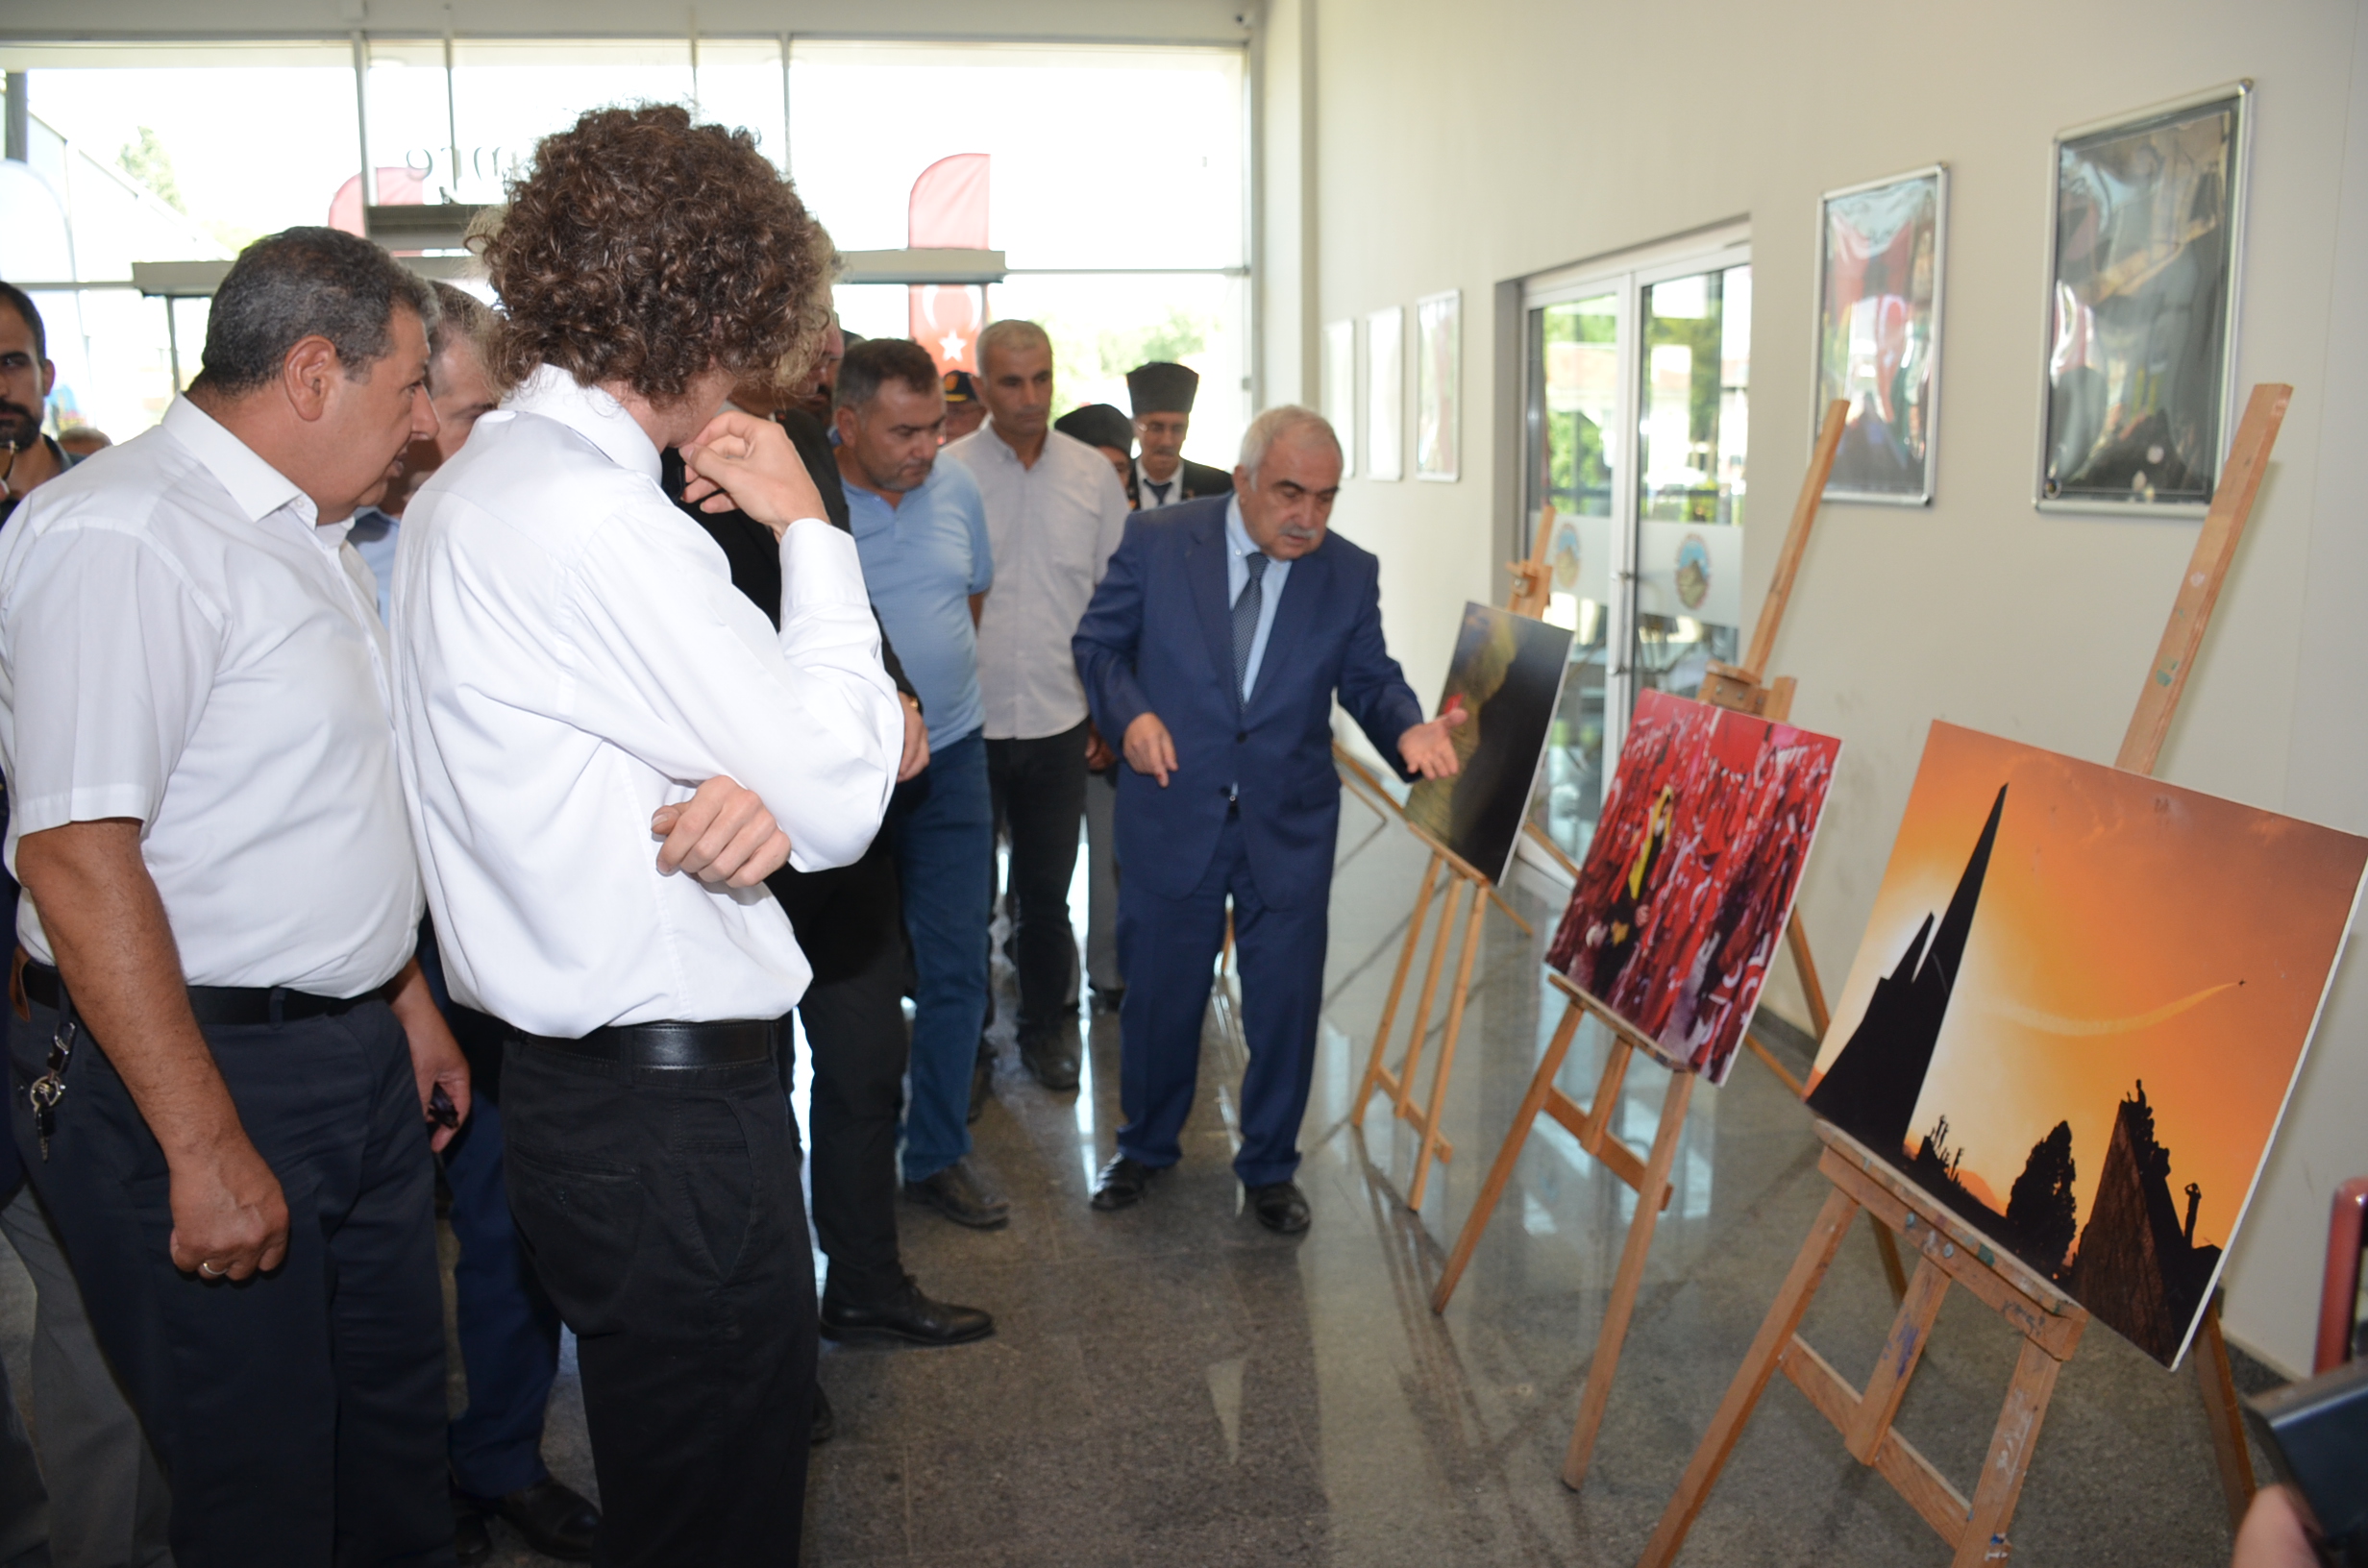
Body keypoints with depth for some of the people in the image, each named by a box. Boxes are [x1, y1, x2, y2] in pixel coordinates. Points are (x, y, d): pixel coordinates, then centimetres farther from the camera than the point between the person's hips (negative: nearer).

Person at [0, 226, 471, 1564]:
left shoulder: (308, 536, 14)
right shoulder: (126, 536, -18)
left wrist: (407, 1000, 20)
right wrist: (205, 1150, -23)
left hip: (360, 1054, 9)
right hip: (200, 1069, -9)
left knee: (397, 1428, 19)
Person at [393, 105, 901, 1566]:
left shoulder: (473, 488, 12)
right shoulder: (594, 515, -21)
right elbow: (840, 801, -18)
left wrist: (757, 794, -10)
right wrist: (809, 528, -8)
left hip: (589, 1073, 10)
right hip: (672, 1107, -10)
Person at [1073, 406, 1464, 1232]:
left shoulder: (1351, 573, -1)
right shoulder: (1157, 540, -6)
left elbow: (1370, 681, 2)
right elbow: (1099, 641, 1)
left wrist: (1408, 730, -20)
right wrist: (1129, 711, -17)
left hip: (1289, 826, 1)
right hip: (1171, 812, -1)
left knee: (1286, 1002, 7)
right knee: (1159, 993, 13)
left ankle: (1270, 1167, 30)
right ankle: (1145, 1147, 38)